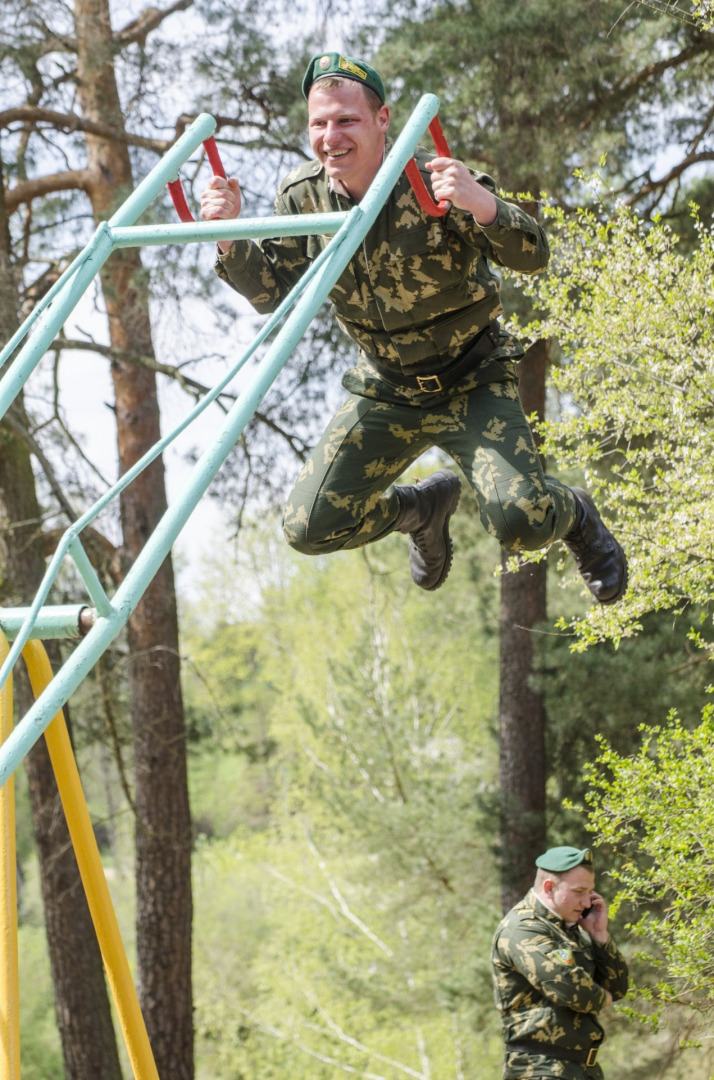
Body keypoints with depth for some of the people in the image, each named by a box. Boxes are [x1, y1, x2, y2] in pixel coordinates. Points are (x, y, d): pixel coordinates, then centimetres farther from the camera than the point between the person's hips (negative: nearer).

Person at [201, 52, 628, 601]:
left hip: (471, 380, -4)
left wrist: (484, 206, -44)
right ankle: (427, 506, 28)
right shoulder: (302, 195, -10)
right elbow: (273, 295, -2)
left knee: (519, 520, -25)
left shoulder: (434, 183, -23)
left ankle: (576, 516, 16)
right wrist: (229, 236, -20)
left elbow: (533, 258, -23)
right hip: (386, 387, 4)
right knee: (310, 530, -3)